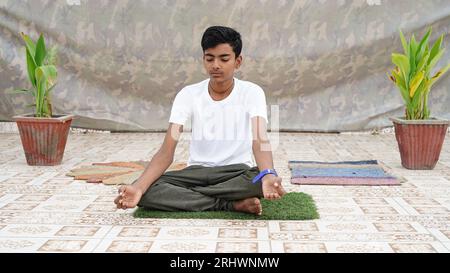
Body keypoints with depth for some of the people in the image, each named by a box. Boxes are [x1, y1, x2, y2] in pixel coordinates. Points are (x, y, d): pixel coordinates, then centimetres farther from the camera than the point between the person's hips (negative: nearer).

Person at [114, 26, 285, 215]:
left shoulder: (252, 92, -7)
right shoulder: (188, 94, -5)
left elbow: (260, 140, -24)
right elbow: (166, 151, -13)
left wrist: (268, 175, -48)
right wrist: (138, 187, -32)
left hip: (237, 172, -2)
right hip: (197, 172, 2)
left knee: (260, 180, -37)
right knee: (146, 191, -25)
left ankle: (184, 195, -20)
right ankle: (232, 204, -23)